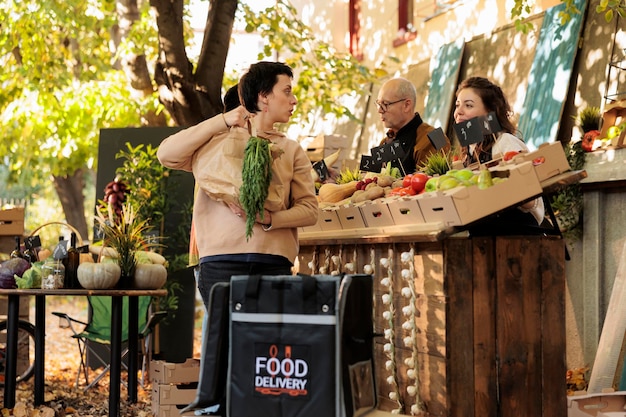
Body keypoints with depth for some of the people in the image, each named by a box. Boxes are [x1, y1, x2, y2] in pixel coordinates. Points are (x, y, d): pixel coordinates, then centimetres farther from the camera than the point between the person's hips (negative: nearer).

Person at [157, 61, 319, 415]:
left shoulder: (292, 150, 17)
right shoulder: (219, 140, 11)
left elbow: (309, 208, 7)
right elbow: (167, 154, -6)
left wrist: (269, 218, -12)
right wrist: (223, 121, -7)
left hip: (273, 263, 2)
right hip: (222, 261, -2)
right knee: (224, 339, -6)